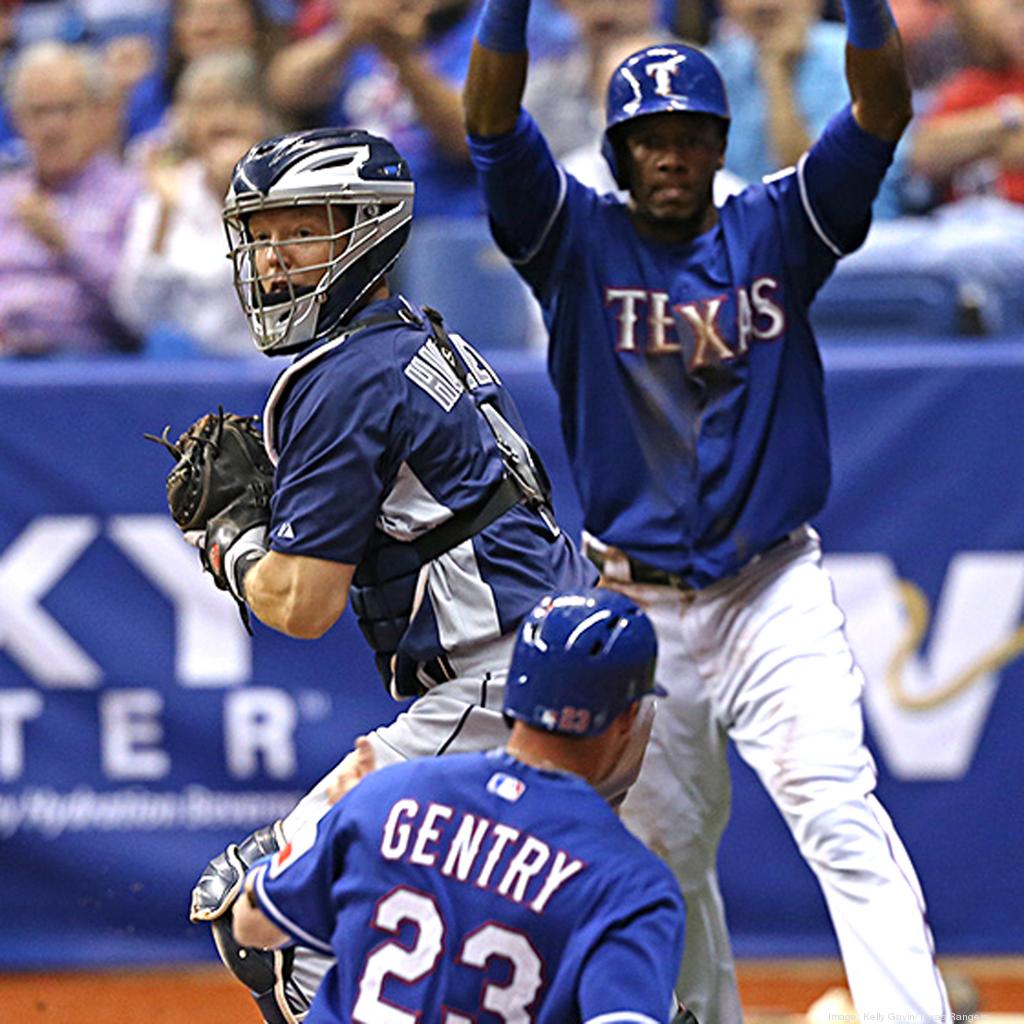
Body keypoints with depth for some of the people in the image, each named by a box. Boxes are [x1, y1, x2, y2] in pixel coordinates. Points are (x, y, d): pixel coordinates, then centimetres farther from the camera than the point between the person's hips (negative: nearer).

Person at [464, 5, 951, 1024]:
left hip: (775, 594, -2)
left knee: (841, 817, -17)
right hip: (637, 609, 2)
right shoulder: (579, 241, 2)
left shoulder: (776, 231, 3)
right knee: (665, 860, 12)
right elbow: (491, 119, -13)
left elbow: (882, 110, -10)